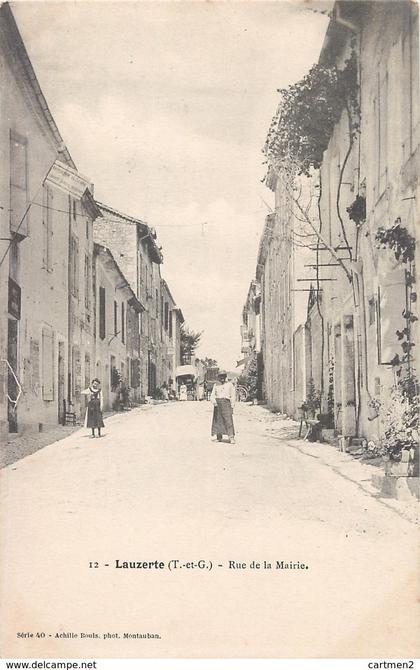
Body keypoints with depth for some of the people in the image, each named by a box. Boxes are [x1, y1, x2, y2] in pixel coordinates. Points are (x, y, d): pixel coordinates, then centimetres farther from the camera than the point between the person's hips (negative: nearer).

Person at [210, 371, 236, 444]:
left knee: (229, 420, -14)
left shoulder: (229, 384, 8)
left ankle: (231, 437, -20)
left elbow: (233, 396, 6)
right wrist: (214, 401, -10)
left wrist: (232, 406, -3)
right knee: (217, 420, 3)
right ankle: (219, 437, 16)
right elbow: (212, 396, 12)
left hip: (226, 403, -3)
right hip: (217, 404, 3)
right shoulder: (216, 385, 14)